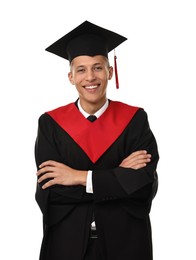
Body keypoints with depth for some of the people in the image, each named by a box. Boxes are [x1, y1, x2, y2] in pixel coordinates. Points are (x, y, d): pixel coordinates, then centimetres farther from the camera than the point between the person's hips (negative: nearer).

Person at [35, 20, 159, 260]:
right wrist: (119, 175, -17)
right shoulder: (51, 123, -5)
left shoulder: (135, 119, -5)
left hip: (125, 241, 1)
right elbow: (47, 192, -14)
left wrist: (80, 177, -18)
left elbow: (146, 183, -16)